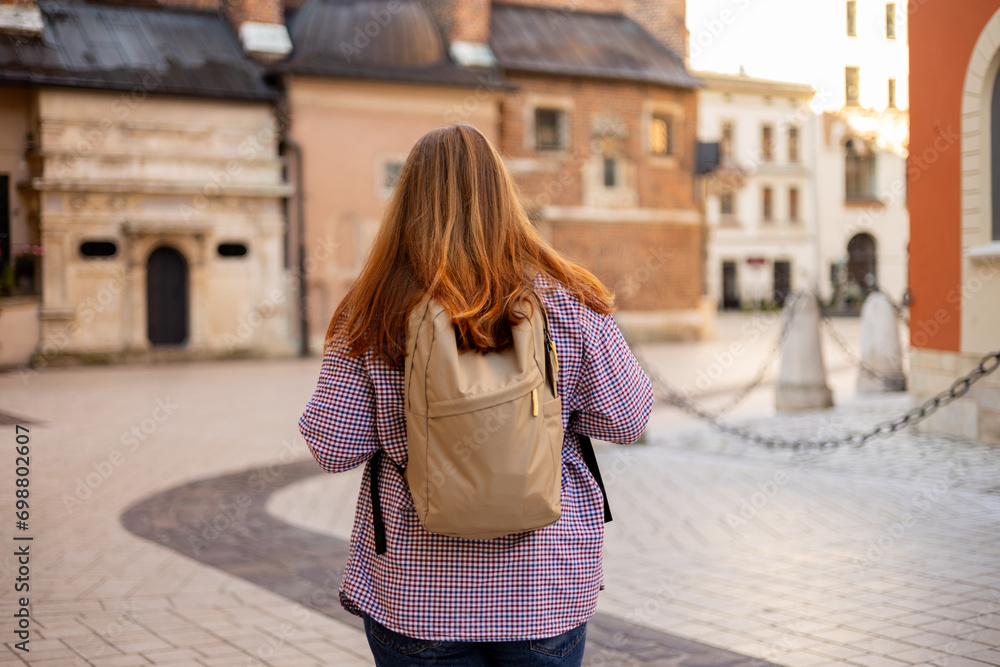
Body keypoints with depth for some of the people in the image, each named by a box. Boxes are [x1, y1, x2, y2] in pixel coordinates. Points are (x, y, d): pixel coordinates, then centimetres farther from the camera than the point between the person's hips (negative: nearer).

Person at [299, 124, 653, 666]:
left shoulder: (373, 316, -10)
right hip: (546, 586, 1)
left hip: (414, 588, 0)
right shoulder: (565, 303, -9)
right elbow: (626, 419, -1)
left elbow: (332, 449, -6)